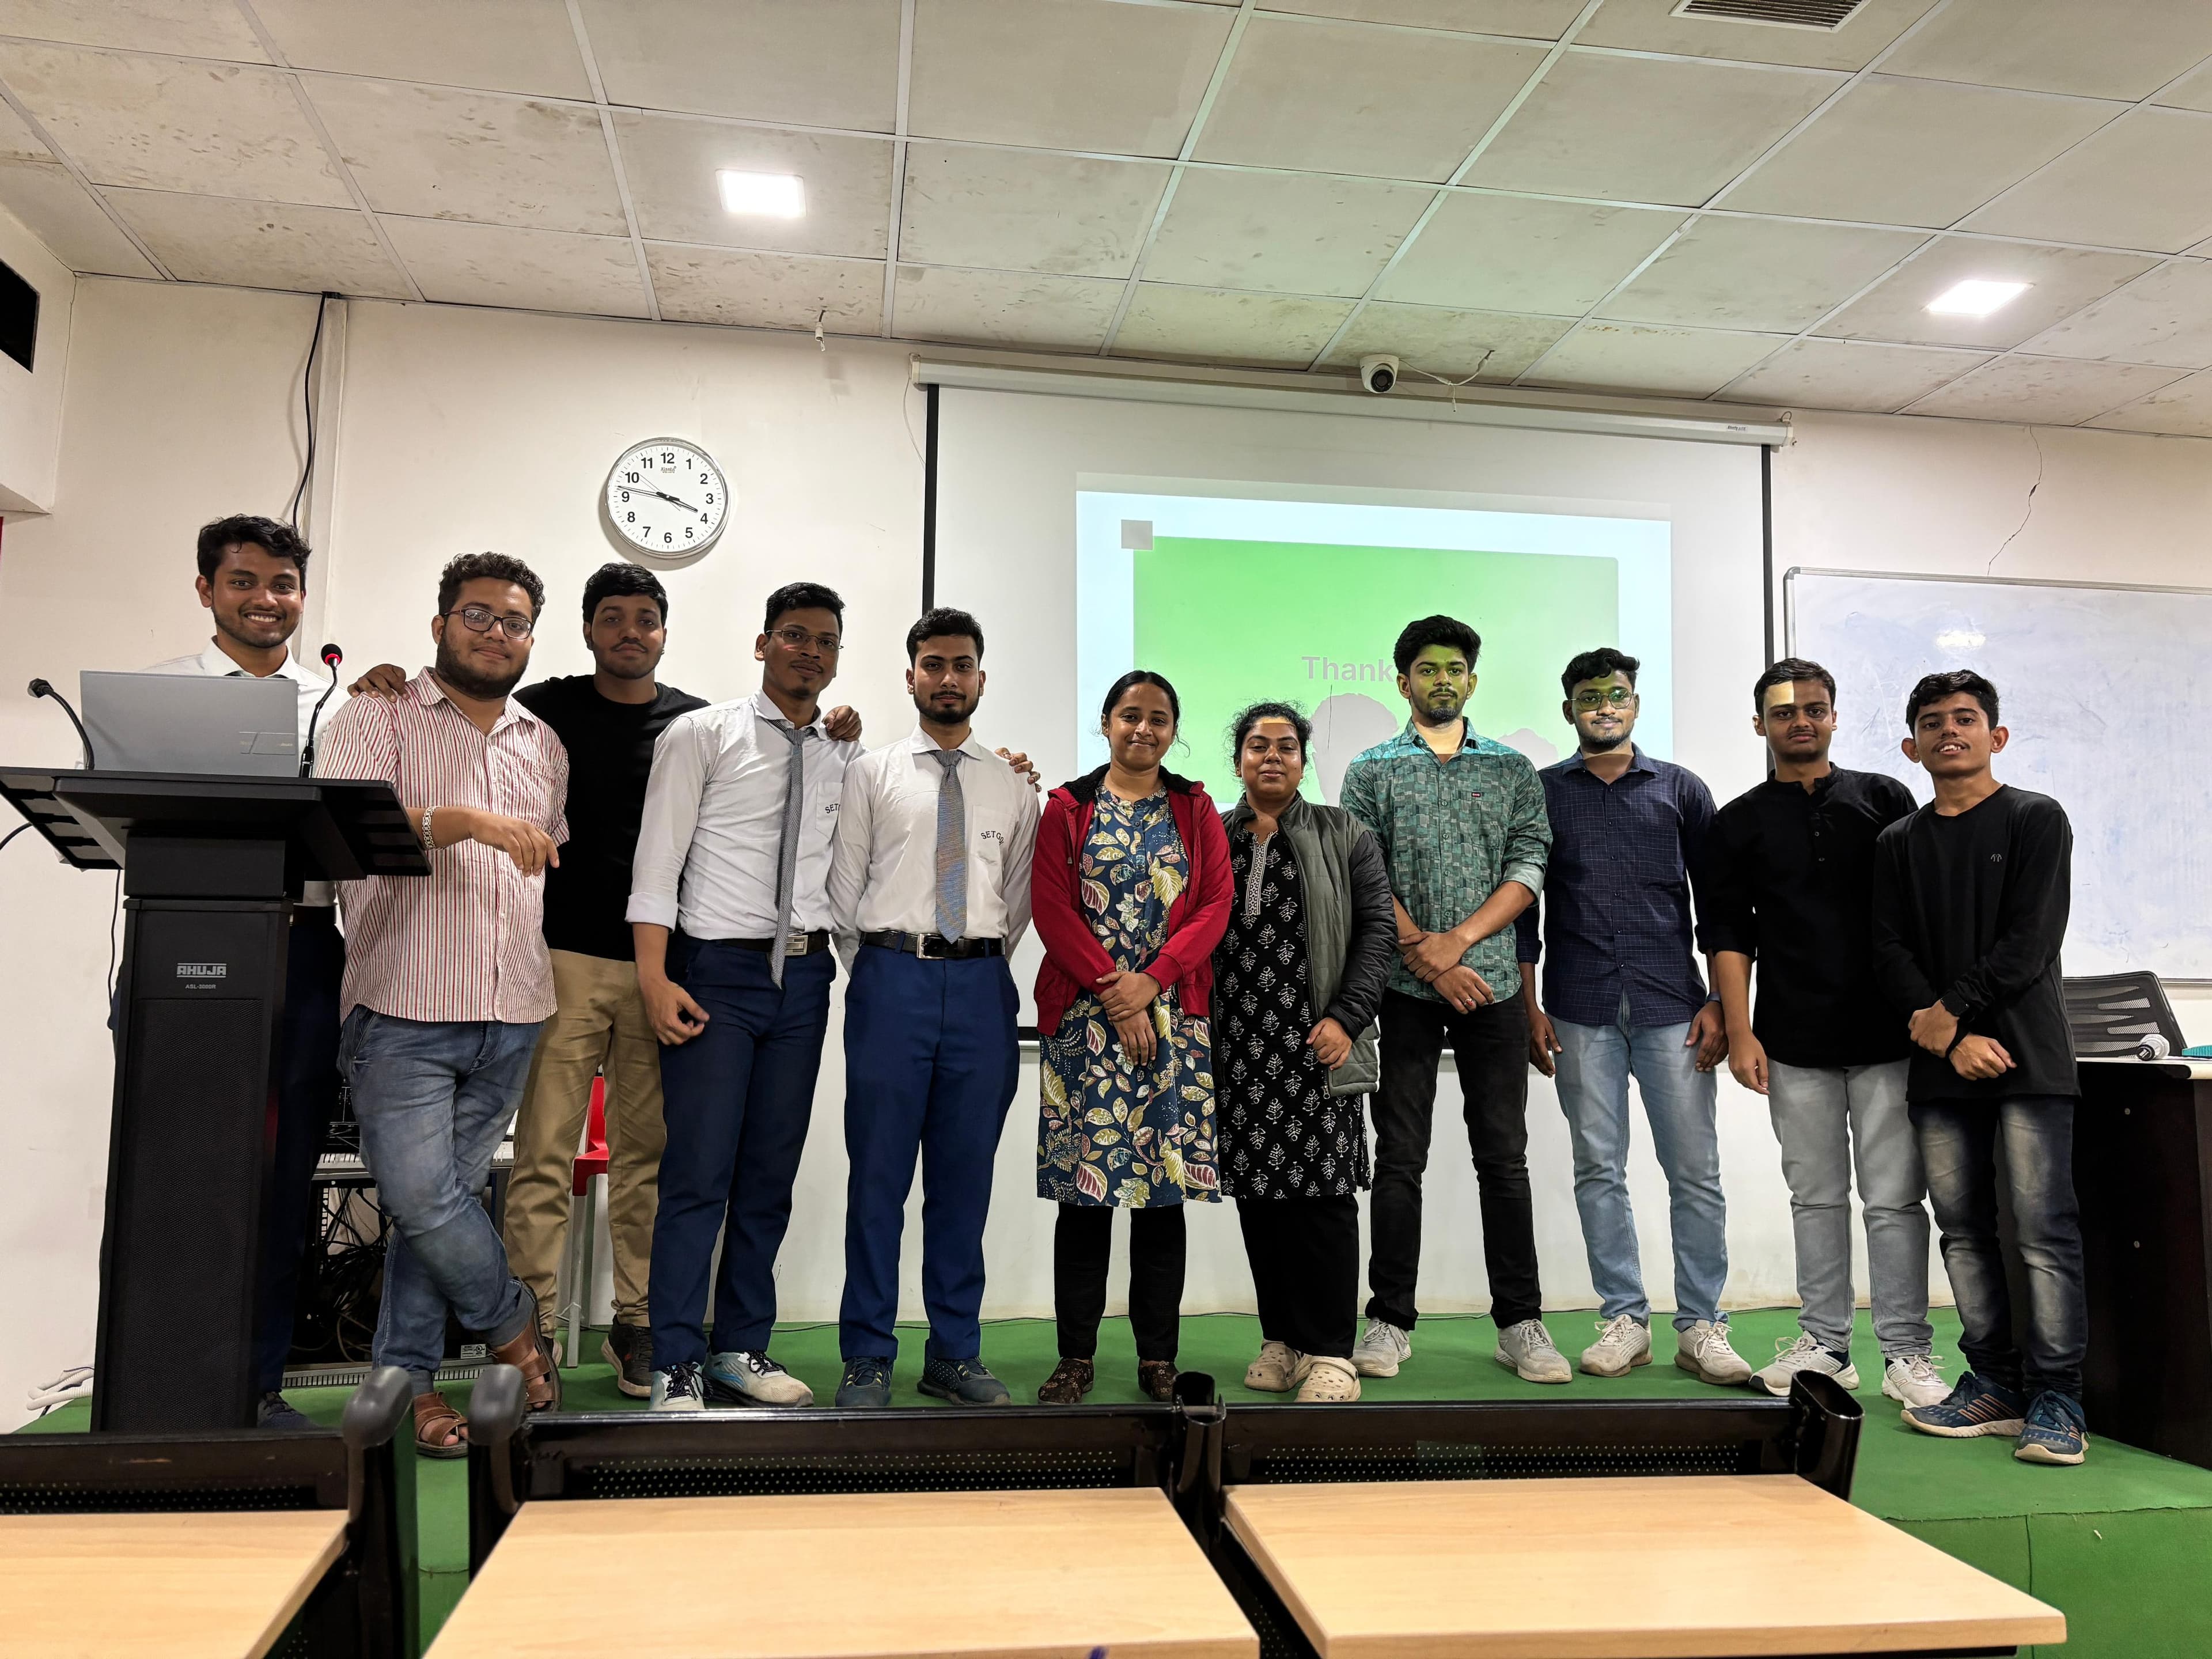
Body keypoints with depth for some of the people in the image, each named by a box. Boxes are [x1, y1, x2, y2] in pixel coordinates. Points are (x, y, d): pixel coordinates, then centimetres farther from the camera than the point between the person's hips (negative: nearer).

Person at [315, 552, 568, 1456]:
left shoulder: (545, 745, 17)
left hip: (510, 1018, 4)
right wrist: (463, 821, -26)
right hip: (405, 1011, -4)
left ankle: (409, 1377, 19)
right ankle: (514, 1322, 16)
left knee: (446, 1194, 8)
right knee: (422, 1195, -9)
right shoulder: (379, 717, 2)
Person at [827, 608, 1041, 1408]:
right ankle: (868, 1358, 13)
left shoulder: (1013, 785, 12)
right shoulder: (871, 773, 7)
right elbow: (843, 886, 6)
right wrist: (875, 973, 4)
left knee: (966, 1177, 8)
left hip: (982, 985, 2)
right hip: (893, 978, -2)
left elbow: (1020, 895, 13)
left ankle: (955, 1354, 19)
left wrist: (985, 965, 7)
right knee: (878, 1172, 1)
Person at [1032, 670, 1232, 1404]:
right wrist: (1113, 996, -11)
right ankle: (1077, 1356, 10)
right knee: (1085, 1186, 0)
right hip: (1085, 1014, -1)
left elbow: (1215, 905, 2)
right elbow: (1053, 909, -1)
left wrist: (1149, 982, -11)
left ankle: (1158, 1357, 12)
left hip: (1173, 1015, 1)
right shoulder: (1068, 808, 8)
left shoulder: (1195, 809, 11)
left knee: (1165, 1184, 3)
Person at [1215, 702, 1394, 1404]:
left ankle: (1330, 1352, 3)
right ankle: (1281, 1339, 17)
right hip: (1238, 1049, 2)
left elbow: (1378, 928, 3)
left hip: (1317, 1046, -2)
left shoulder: (1343, 835, 8)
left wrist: (1347, 1017, -9)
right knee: (1257, 1194, 5)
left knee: (1323, 1192, -4)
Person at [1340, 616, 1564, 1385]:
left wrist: (1457, 940, -12)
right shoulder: (1371, 771, 7)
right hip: (1403, 987, -1)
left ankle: (1521, 1323, 13)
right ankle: (1390, 1321, 12)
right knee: (1399, 1158, 3)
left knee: (1504, 1157, 5)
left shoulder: (1513, 768, 11)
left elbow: (1529, 867, 1)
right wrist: (1424, 956, -11)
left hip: (1492, 983, 1)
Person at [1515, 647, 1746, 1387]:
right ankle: (1624, 1320, 15)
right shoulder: (1541, 792, 9)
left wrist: (1719, 1002, 0)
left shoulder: (1681, 790, 10)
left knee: (1695, 1172, 0)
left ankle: (1700, 1326, 10)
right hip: (1582, 1014, 0)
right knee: (1599, 1171, 4)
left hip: (1672, 1009, 0)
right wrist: (1530, 1008, 1)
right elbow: (1522, 905, 8)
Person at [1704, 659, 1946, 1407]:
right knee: (1816, 1197, 7)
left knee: (1894, 1197, 1)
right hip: (1794, 1044, 1)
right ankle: (1825, 1344, 16)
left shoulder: (1885, 799, 9)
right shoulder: (1737, 824, 9)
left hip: (1886, 1035, -1)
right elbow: (1728, 933, 5)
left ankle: (1907, 1353, 9)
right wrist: (1739, 1032, -3)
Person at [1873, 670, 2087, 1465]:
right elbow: (1890, 952, 5)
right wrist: (1948, 1038, -8)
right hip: (1941, 1066, 4)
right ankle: (1993, 1383, 15)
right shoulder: (1898, 843, 14)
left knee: (2044, 1228, -6)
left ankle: (2055, 1398, 0)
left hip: (2029, 1056, -4)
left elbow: (2029, 942, -6)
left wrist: (1950, 1010, -9)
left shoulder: (2036, 819, 4)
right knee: (1963, 1227, 6)